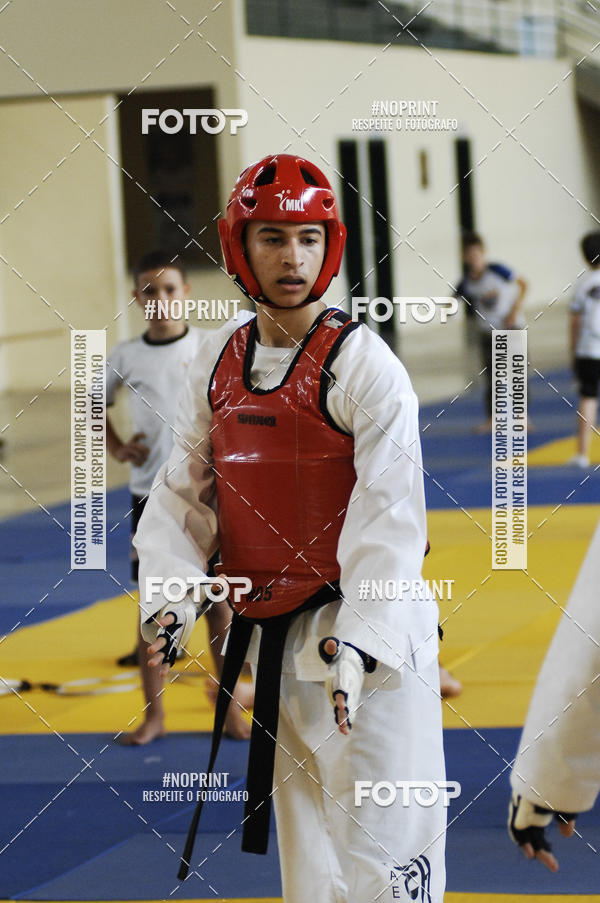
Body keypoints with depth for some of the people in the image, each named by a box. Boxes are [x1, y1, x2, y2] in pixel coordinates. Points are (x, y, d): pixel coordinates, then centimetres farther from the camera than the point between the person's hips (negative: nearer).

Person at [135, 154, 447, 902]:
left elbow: (389, 516, -18)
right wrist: (171, 599, -7)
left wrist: (359, 641, -27)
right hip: (269, 638, 6)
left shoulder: (363, 364, -13)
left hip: (369, 639, -6)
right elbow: (184, 491, 9)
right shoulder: (216, 363, 5)